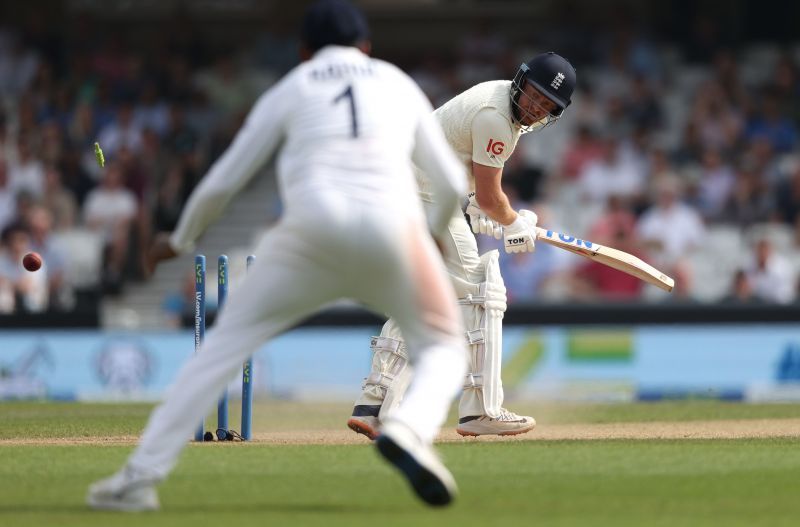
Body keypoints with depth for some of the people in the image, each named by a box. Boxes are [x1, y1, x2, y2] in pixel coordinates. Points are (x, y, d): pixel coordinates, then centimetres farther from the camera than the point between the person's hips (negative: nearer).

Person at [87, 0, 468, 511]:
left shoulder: (288, 91, 20)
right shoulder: (399, 84, 25)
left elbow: (221, 183, 18)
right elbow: (452, 184, 25)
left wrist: (179, 240, 36)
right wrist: (432, 232, 47)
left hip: (314, 229, 0)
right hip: (394, 229, 0)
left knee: (228, 341, 10)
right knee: (443, 348, 18)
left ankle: (141, 475, 0)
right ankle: (409, 429, -17)